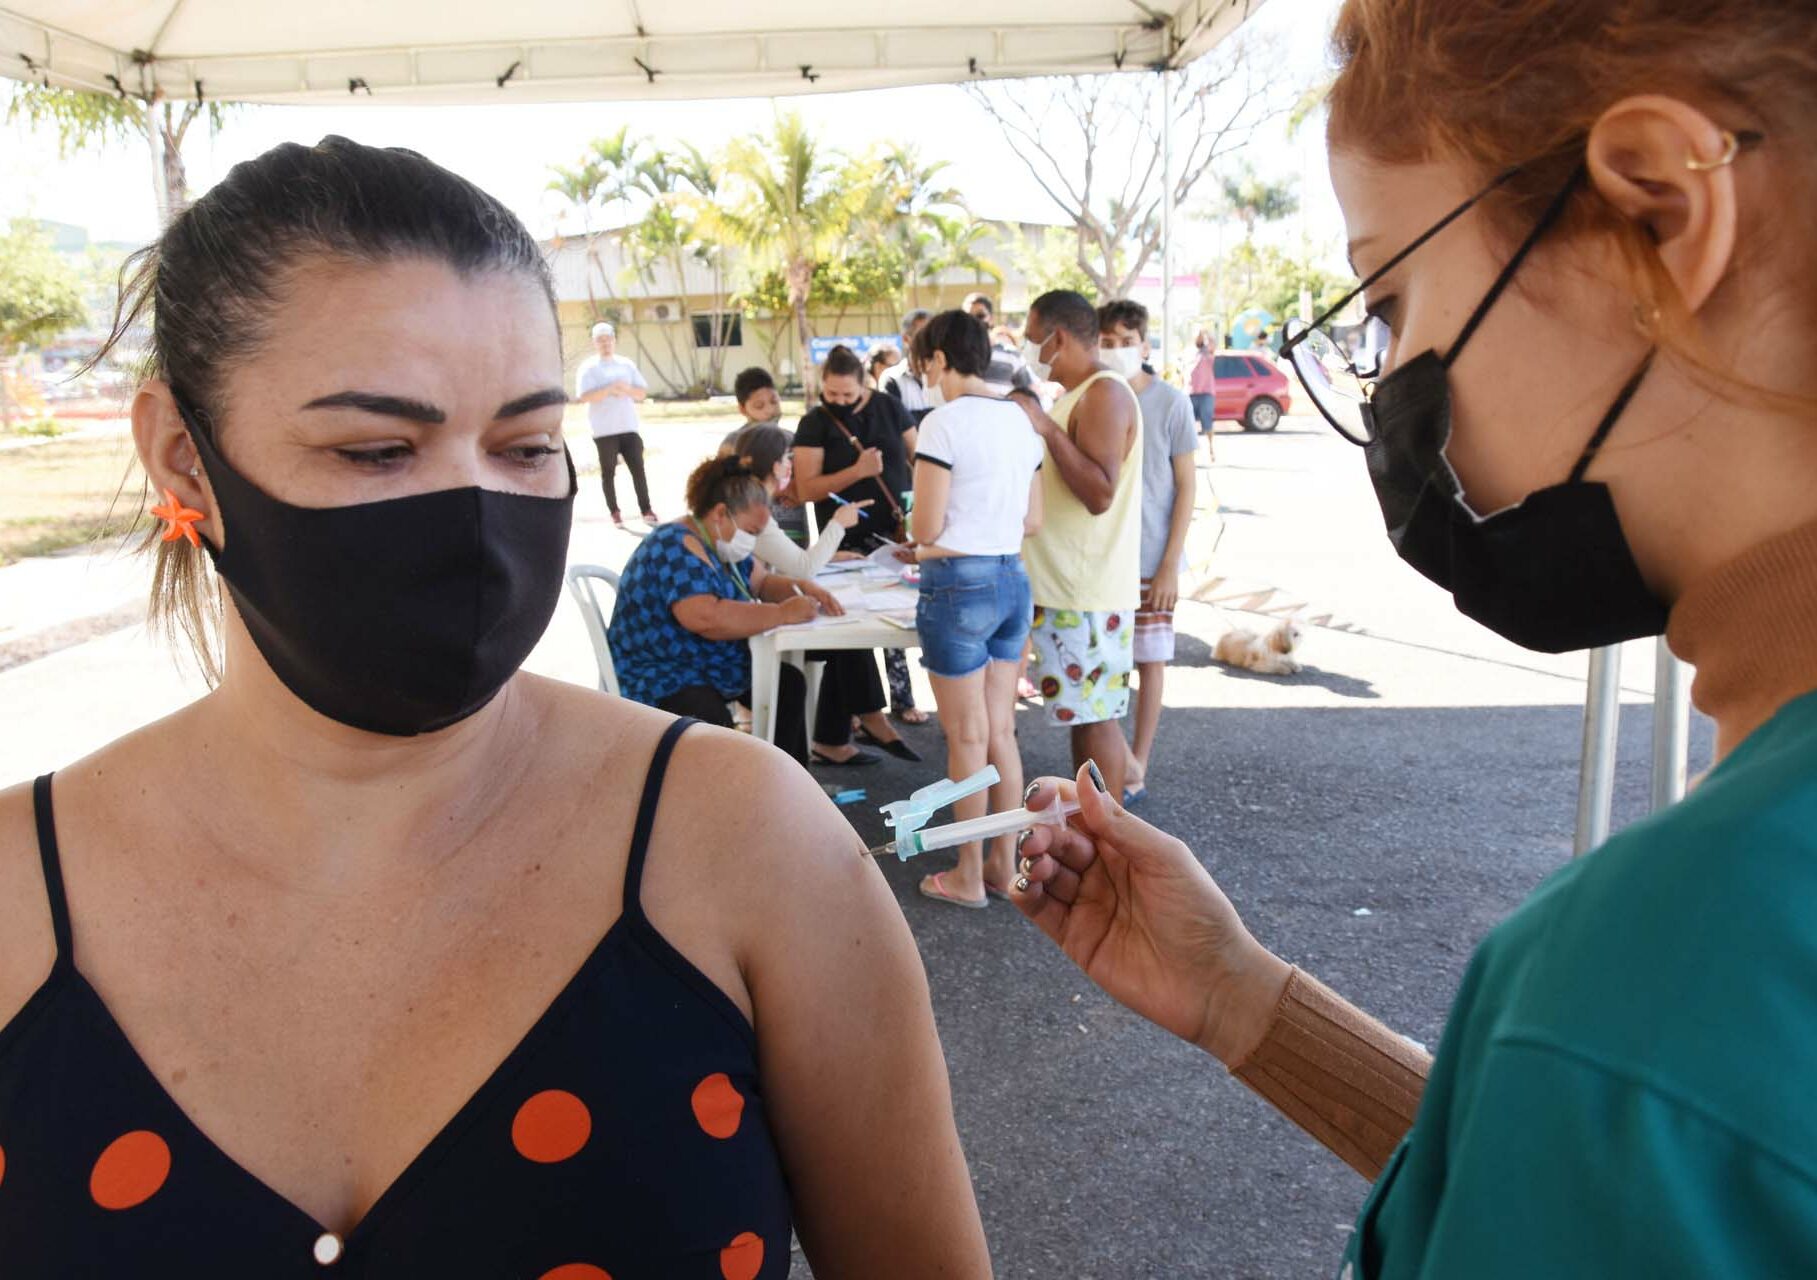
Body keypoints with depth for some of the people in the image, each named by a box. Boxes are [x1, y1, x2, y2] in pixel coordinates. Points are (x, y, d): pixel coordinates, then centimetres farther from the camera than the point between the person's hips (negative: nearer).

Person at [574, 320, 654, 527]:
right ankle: (614, 512, 12)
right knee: (608, 472, 4)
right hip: (604, 431, -3)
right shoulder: (589, 367, -2)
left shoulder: (626, 364, 11)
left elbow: (642, 393, 9)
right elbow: (584, 396, -14)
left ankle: (646, 509, 3)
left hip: (629, 427, 3)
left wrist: (626, 389, -11)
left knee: (638, 468, -1)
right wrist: (610, 388, -21)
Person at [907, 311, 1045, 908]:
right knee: (1001, 731, 15)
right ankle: (1004, 866, 25)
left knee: (967, 738, 4)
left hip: (958, 586, -7)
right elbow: (1032, 521, 13)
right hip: (1013, 578, 7)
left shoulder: (944, 422, -14)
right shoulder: (1020, 419, 9)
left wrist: (927, 542, 8)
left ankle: (969, 877, 18)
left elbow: (926, 529, -14)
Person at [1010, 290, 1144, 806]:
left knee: (1094, 717, -3)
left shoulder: (1104, 394, -14)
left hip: (1089, 593, -10)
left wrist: (1047, 429, -21)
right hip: (1065, 586, 10)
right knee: (1080, 714, 15)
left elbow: (1100, 493, -24)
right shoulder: (1077, 395, 17)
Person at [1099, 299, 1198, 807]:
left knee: (1149, 661, 7)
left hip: (1151, 560, -2)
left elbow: (1186, 487, -4)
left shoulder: (1170, 403, -6)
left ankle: (1136, 766, 19)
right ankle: (1117, 760, 18)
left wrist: (1170, 565, -10)